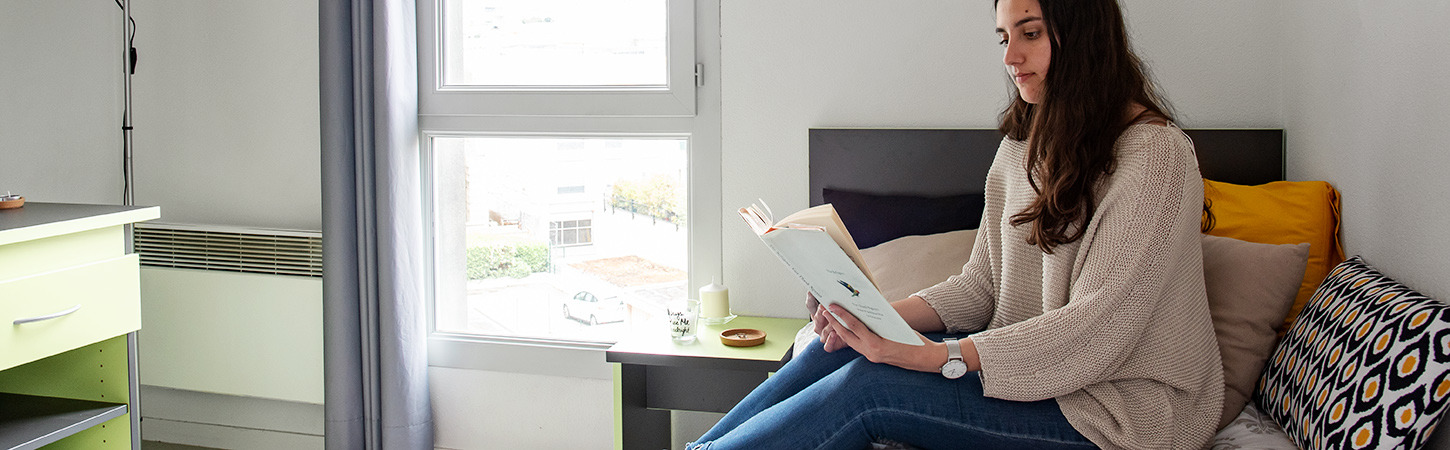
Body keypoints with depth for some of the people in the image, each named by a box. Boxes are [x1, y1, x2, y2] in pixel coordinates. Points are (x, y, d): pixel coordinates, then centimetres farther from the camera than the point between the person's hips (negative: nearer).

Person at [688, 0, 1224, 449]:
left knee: (869, 385, -21)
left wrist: (932, 356, -28)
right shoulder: (1022, 147, 11)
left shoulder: (1156, 152, -15)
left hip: (1119, 405, -7)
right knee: (842, 346, -12)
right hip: (1026, 361, 7)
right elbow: (980, 285, 10)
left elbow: (1099, 326, -22)